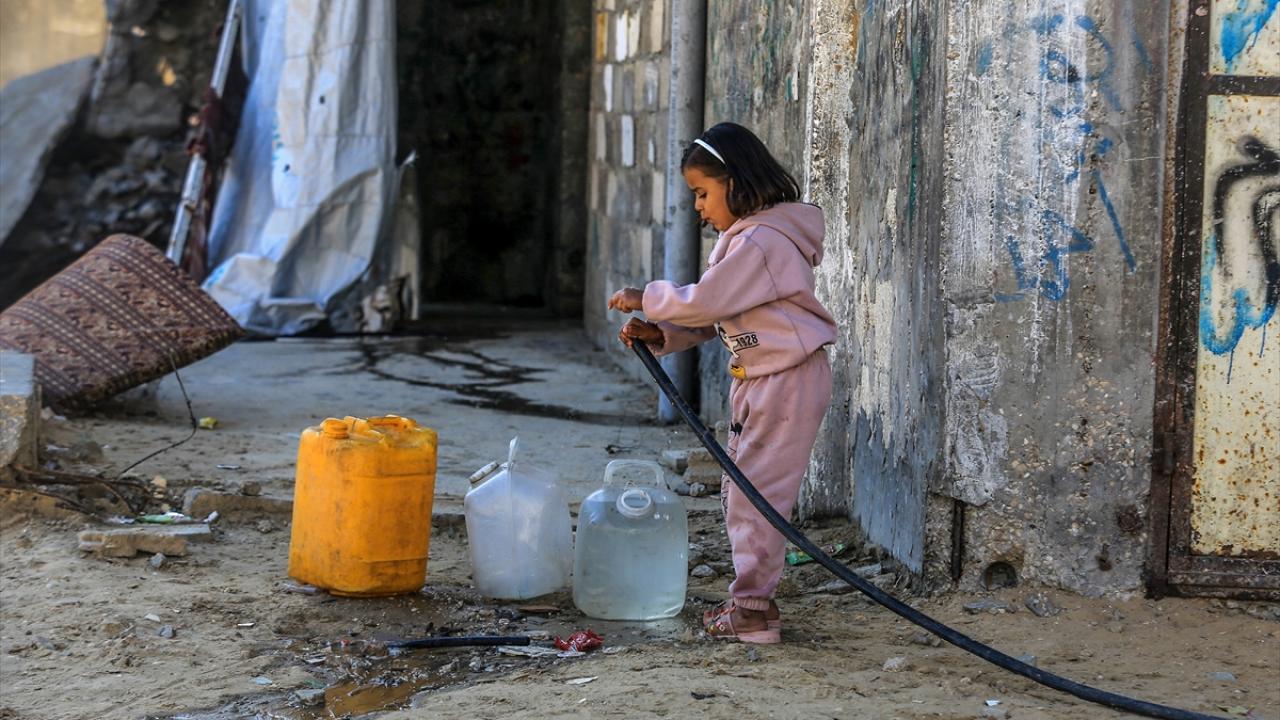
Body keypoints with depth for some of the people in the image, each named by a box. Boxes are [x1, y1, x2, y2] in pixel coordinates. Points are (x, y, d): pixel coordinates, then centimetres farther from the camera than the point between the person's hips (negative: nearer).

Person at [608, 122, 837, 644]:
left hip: (788, 379, -11)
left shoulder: (760, 243, -19)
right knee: (738, 492, 14)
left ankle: (754, 609, -2)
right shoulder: (745, 237, 15)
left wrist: (647, 298, -8)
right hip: (759, 379, 11)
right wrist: (659, 334, -1)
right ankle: (751, 598, 22)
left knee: (756, 491, -8)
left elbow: (704, 303, -22)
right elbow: (712, 316, 13)